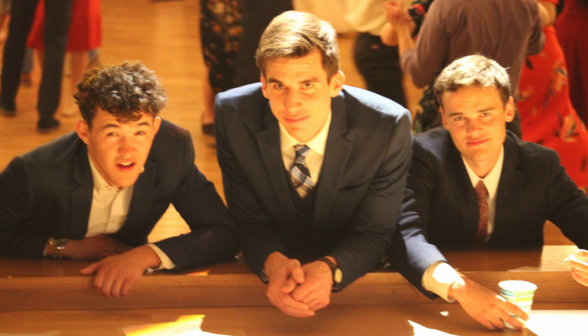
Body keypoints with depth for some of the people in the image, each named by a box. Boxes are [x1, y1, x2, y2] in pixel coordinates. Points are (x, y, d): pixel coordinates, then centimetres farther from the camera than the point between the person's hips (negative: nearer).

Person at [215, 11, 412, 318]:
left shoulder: (388, 127, -20)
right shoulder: (233, 115, -15)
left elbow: (374, 232, -12)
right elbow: (250, 220, -8)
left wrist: (330, 269, -32)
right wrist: (273, 263, -30)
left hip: (351, 280, -1)